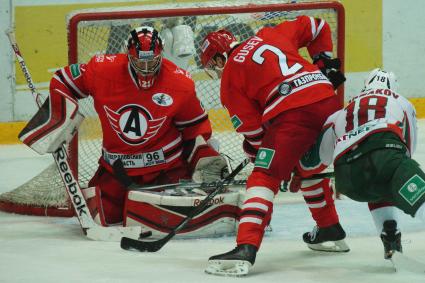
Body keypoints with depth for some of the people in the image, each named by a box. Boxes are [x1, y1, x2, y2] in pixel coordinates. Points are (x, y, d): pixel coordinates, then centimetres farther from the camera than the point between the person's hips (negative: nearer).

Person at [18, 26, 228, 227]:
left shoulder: (180, 83, -13)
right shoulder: (103, 69, -14)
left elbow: (195, 126, 0)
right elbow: (63, 82, 1)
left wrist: (205, 159, -9)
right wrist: (57, 119, -7)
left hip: (166, 164, -1)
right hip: (116, 165, 1)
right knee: (103, 216, -7)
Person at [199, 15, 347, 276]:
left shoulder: (230, 77, 11)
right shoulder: (270, 36, 25)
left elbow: (252, 128, 6)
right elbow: (315, 27, 30)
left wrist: (256, 150, 19)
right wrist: (324, 62, 33)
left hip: (291, 114, -7)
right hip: (327, 100, 7)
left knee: (265, 177, -7)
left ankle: (246, 247, -23)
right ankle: (331, 229, 42)